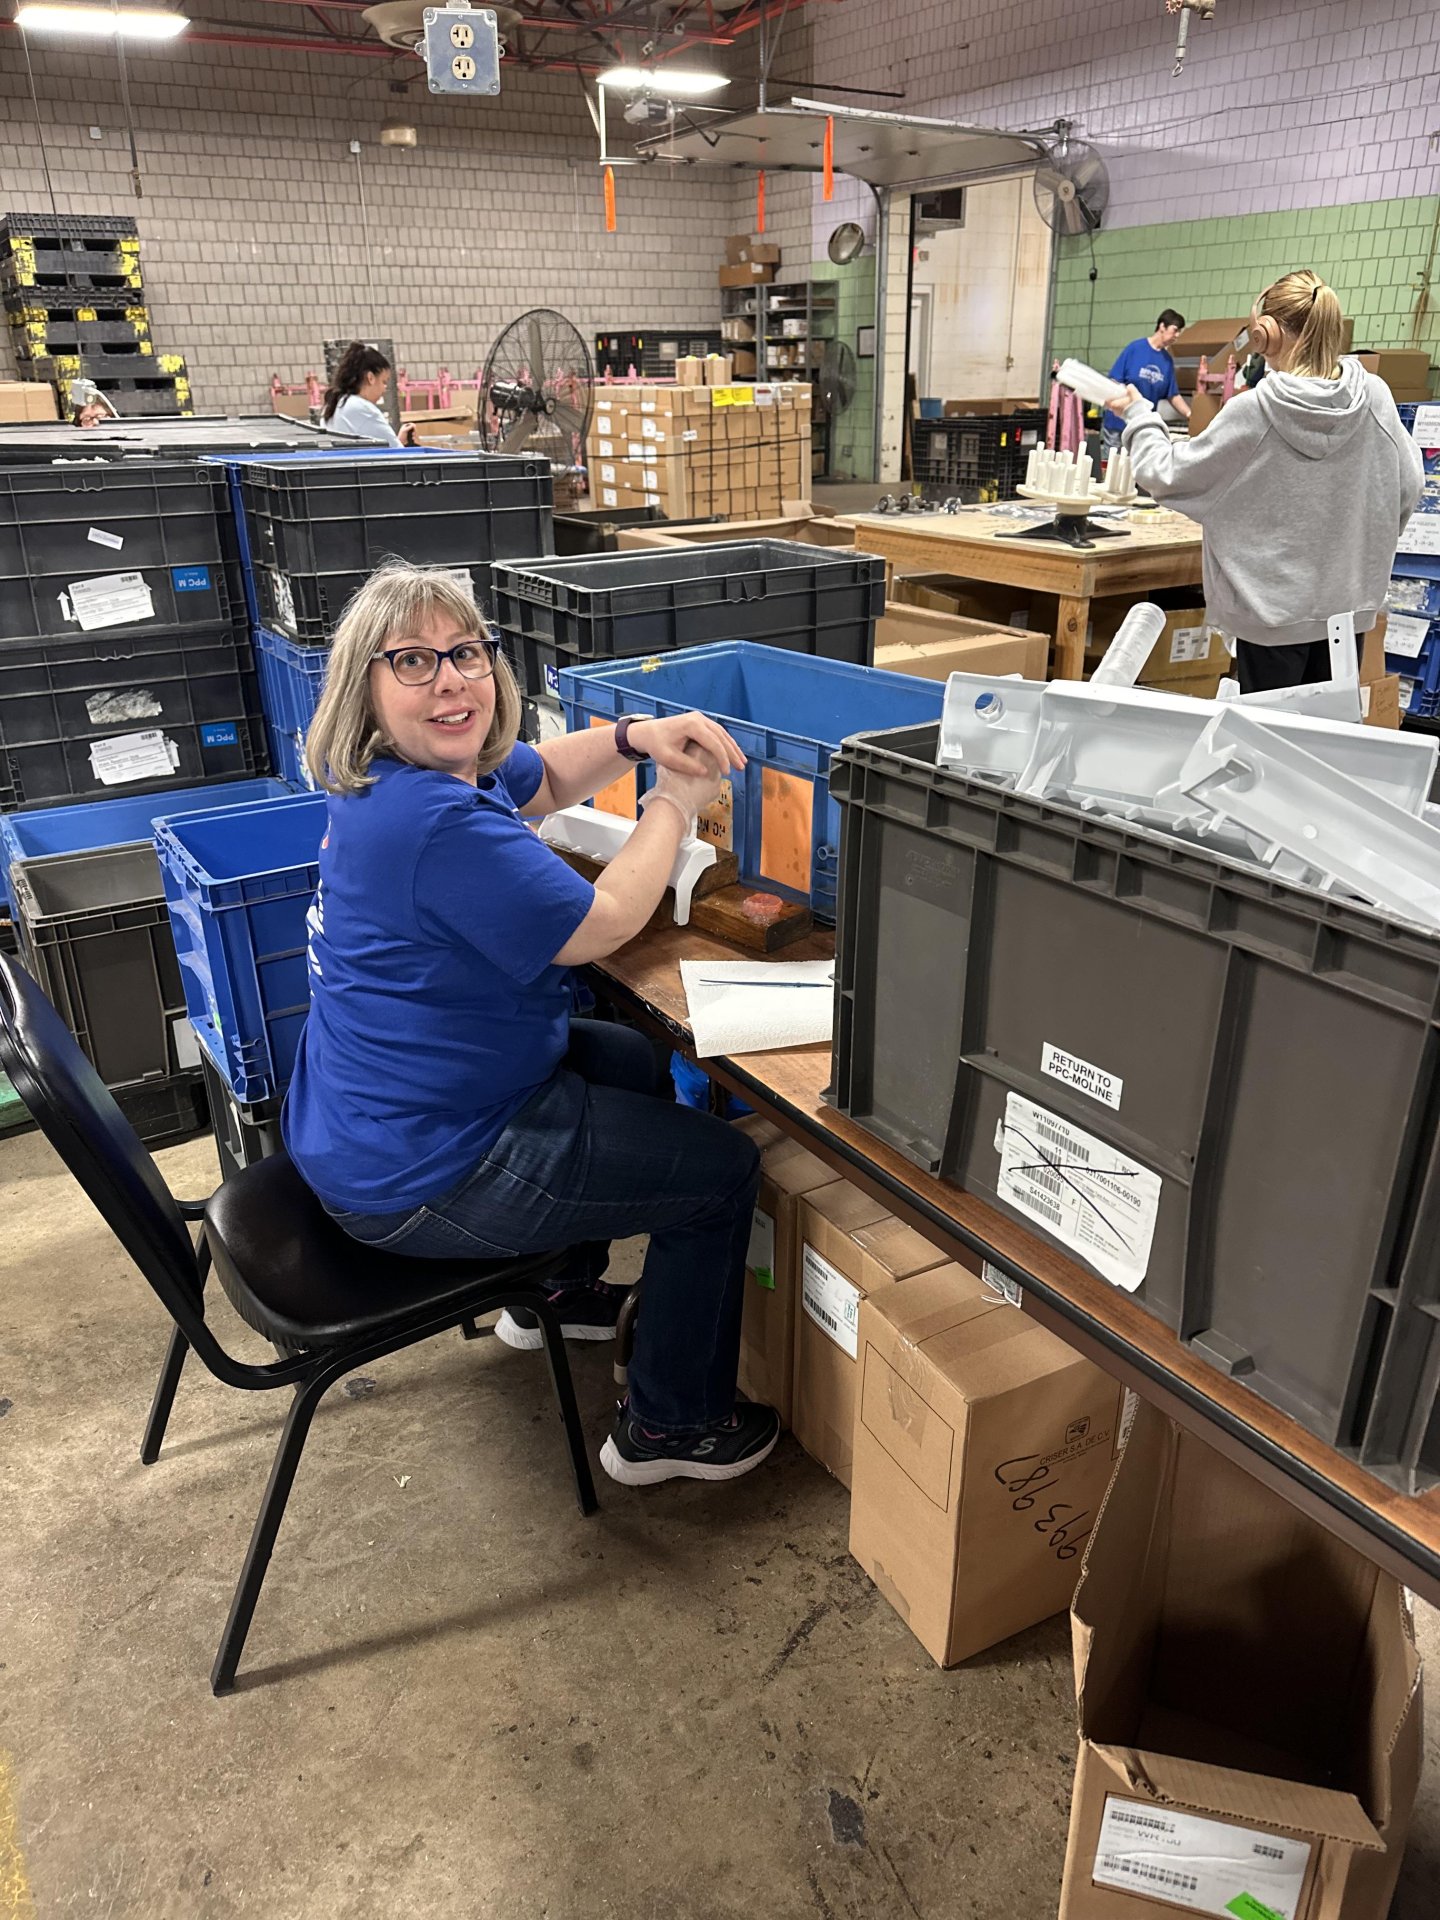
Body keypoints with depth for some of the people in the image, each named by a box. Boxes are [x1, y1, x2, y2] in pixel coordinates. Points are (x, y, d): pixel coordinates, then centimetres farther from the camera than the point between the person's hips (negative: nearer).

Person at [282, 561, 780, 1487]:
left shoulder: (396, 770, 2)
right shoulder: (438, 824, -31)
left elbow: (541, 776, 17)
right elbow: (601, 925, -22)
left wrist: (634, 738, -3)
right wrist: (675, 805, -8)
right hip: (415, 1180, -10)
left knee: (636, 1064, 29)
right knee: (724, 1168, 1)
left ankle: (557, 1290, 43)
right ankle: (673, 1424, 19)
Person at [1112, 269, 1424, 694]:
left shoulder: (1252, 412, -16)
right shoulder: (1375, 397, -5)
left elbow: (1167, 475, -7)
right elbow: (1408, 485, 5)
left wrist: (1140, 416, 10)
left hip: (1275, 610, -4)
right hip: (1350, 603, 4)